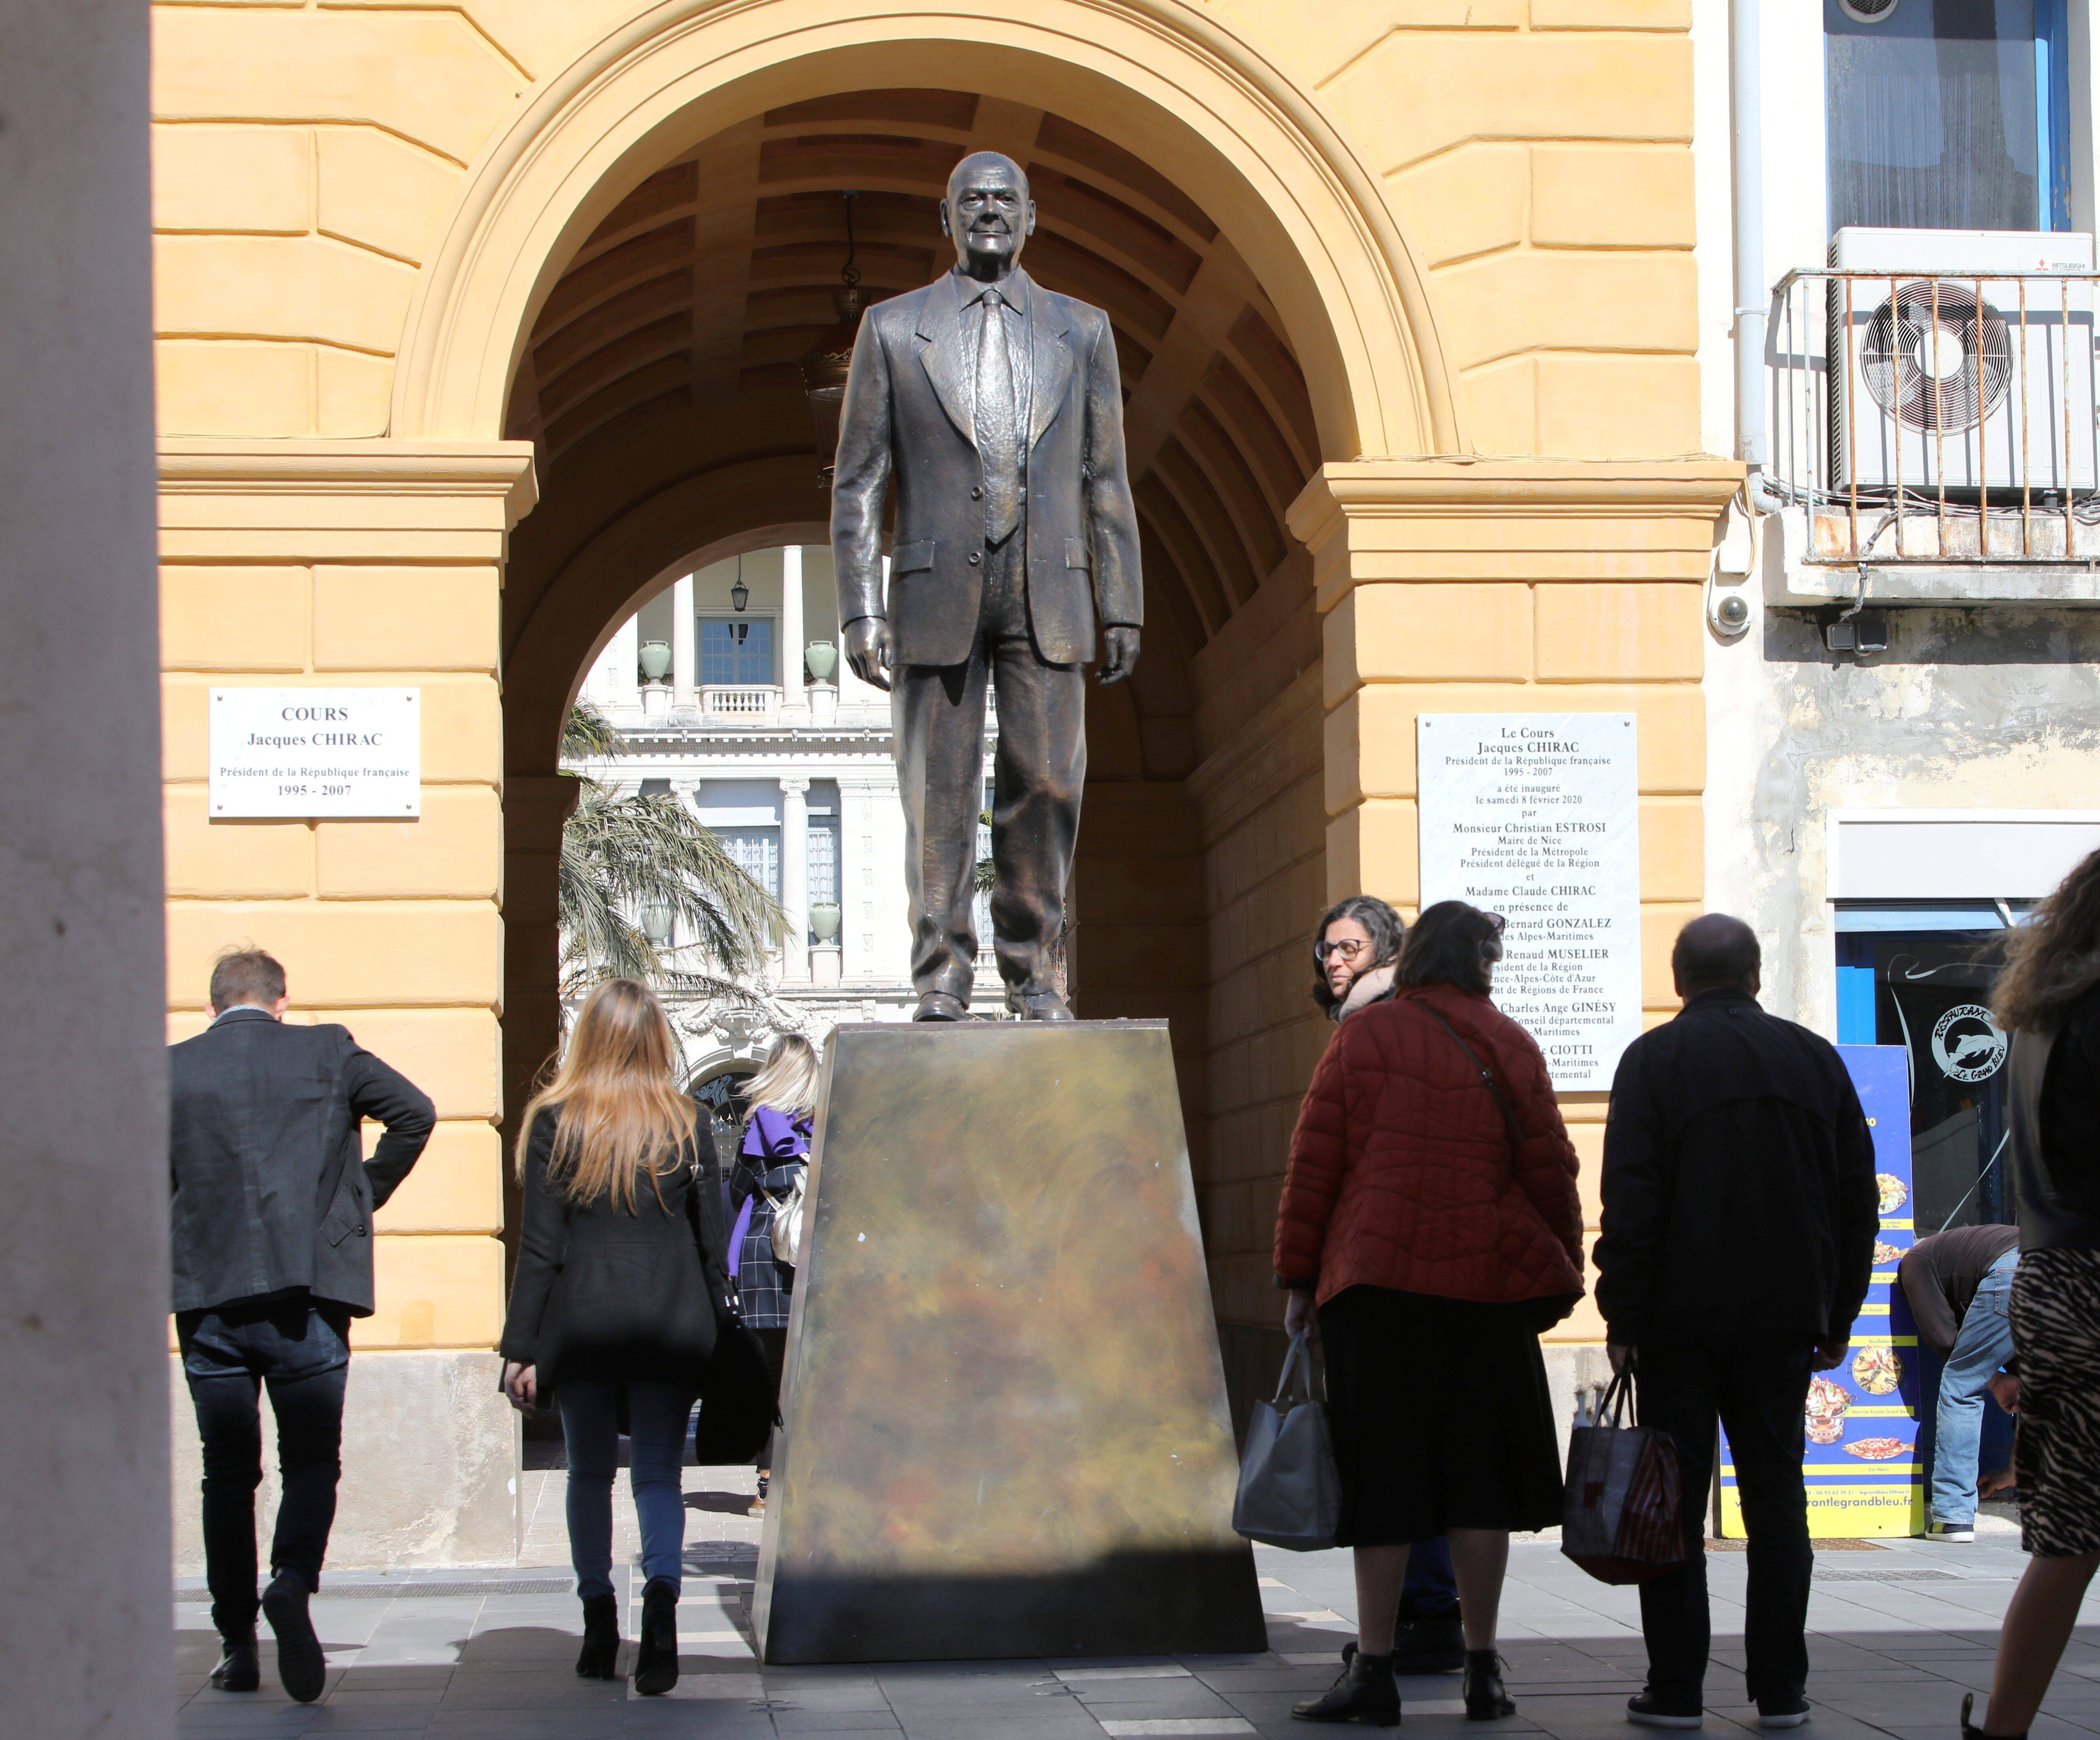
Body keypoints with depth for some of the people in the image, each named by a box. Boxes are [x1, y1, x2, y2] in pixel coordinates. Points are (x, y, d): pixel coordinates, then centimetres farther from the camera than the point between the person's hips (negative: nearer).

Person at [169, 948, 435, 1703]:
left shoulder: (170, 1069, 3)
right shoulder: (327, 1053, 2)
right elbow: (412, 1113, -1)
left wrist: (168, 1259, 15)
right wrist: (366, 1192, 11)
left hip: (207, 1300, 1)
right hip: (307, 1293, -1)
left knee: (228, 1471, 10)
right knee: (311, 1459, 7)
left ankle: (237, 1647, 11)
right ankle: (293, 1580, -21)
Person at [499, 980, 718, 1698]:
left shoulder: (555, 1121, -2)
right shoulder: (687, 1120, 2)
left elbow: (539, 1245, -3)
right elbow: (709, 1234, 3)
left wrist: (520, 1347, -1)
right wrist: (711, 1332, 10)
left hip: (581, 1321, 0)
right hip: (670, 1321, 0)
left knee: (590, 1470, 13)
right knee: (659, 1471, 2)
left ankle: (599, 1622, 13)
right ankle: (661, 1592, -23)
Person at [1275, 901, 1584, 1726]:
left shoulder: (1362, 1036, 3)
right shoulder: (1508, 1045, 5)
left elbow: (1313, 1163, 1)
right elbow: (1549, 1170, 5)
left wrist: (1299, 1279, 7)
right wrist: (1562, 1274, 15)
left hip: (1377, 1285, -1)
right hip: (1488, 1286, 1)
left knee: (1382, 1479, 1)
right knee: (1479, 1477, 7)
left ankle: (1373, 1670, 1)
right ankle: (1482, 1667, 10)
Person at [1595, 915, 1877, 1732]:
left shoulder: (1656, 1059, -5)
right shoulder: (1816, 1059, 7)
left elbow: (1631, 1201, -11)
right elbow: (1859, 1199, 10)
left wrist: (1622, 1316, -7)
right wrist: (1837, 1316, 15)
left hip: (1681, 1319, -3)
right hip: (1784, 1318, 3)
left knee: (1673, 1502, 1)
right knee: (1776, 1496, 8)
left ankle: (1677, 1689, 1)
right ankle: (1780, 1689, 7)